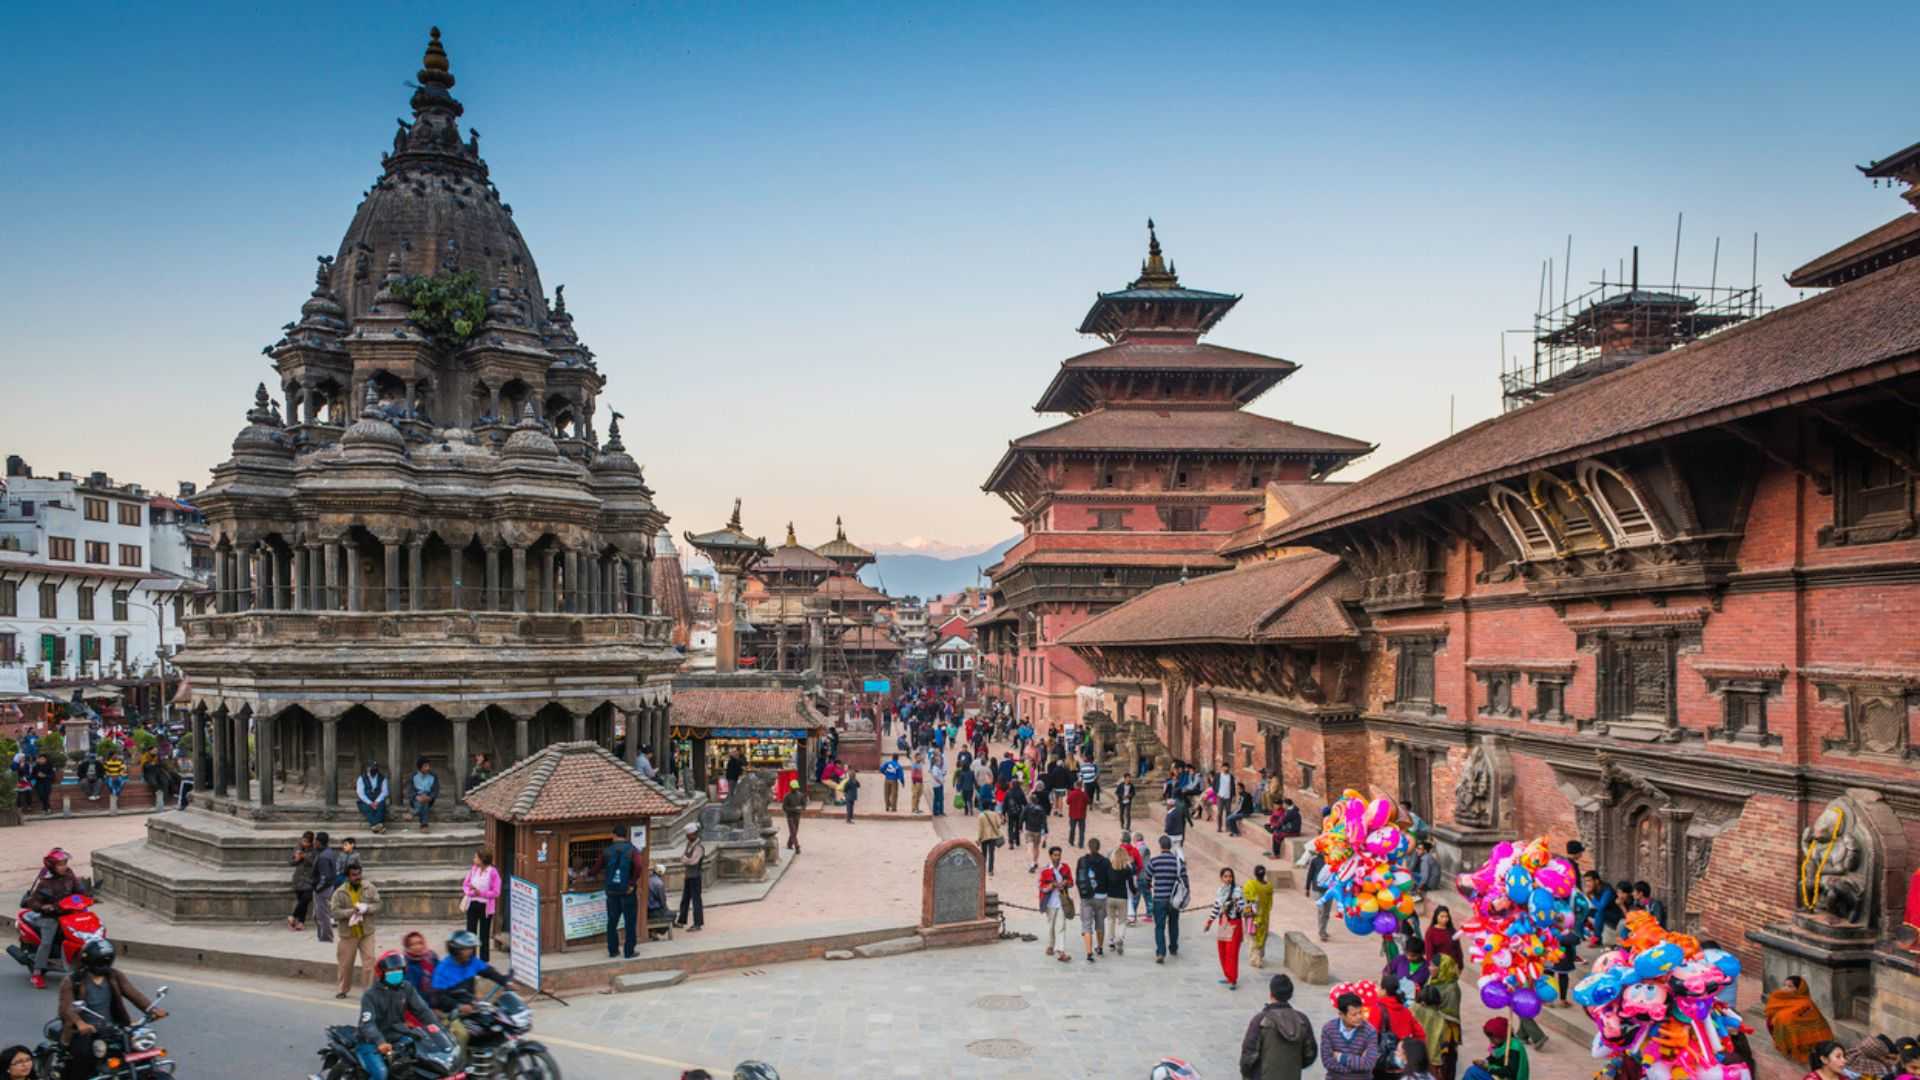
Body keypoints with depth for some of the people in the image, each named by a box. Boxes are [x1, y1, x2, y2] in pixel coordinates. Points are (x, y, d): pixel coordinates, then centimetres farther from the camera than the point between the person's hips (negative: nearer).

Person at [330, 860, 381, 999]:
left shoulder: (369, 888, -2)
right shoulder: (340, 892, -7)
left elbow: (377, 905, 0)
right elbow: (334, 912, -13)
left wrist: (366, 909, -18)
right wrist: (351, 912, -25)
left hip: (366, 932, 0)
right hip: (348, 933, 0)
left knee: (369, 961, -7)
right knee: (345, 963, 12)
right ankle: (342, 989, 31)